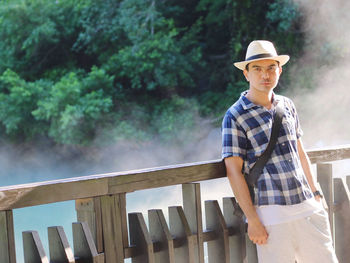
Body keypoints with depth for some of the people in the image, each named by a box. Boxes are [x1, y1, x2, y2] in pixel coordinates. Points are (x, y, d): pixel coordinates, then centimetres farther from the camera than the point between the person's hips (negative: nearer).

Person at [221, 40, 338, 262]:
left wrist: (315, 193, 17)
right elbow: (234, 171, -9)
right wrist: (252, 220, -13)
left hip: (308, 206, 6)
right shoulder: (235, 117, -7)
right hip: (272, 213, -5)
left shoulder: (287, 105, 12)